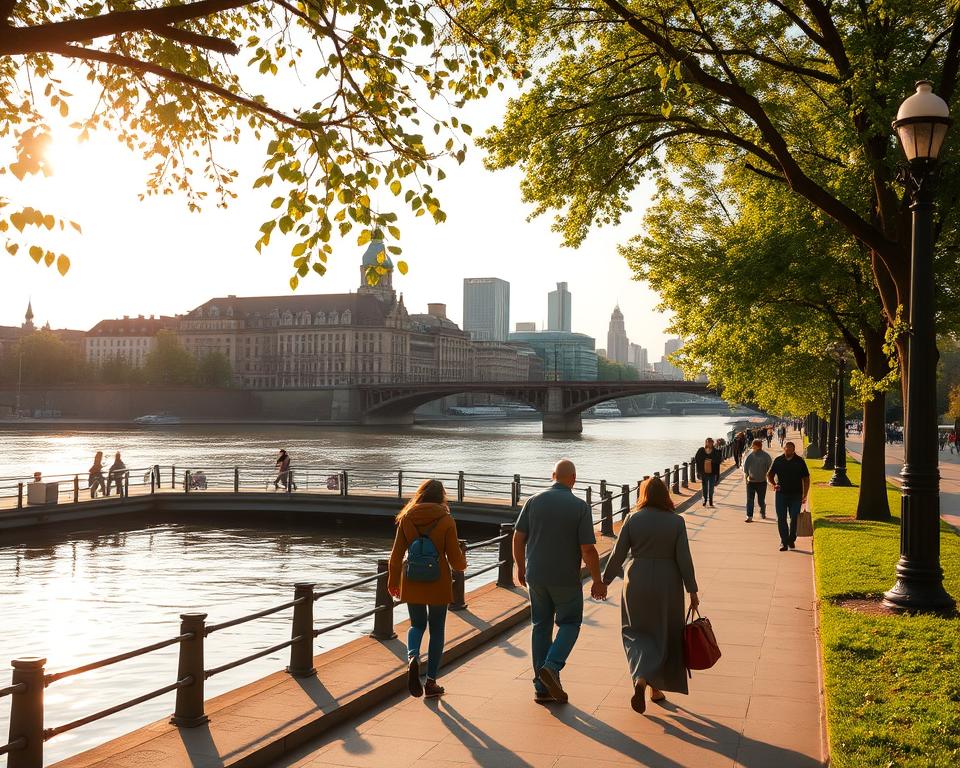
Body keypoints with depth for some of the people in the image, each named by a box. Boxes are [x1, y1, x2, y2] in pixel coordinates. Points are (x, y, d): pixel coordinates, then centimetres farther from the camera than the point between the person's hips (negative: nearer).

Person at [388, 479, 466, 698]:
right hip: (438, 582, -2)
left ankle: (412, 657, -11)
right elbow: (455, 559, -6)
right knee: (436, 630, 12)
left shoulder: (406, 518, -3)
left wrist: (393, 580, 13)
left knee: (417, 624, 19)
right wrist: (463, 562, 17)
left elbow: (396, 554, 1)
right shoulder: (446, 520, -9)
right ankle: (431, 681, 14)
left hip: (412, 582, 2)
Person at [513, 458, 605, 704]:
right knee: (569, 623, 14)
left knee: (540, 626, 12)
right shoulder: (580, 506, -11)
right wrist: (598, 581, -2)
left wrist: (521, 568, 15)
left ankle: (542, 687, 14)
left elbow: (518, 538, 0)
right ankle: (551, 666, -9)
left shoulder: (534, 501, -1)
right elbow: (588, 549, -13)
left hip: (536, 576, 4)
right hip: (566, 579, -4)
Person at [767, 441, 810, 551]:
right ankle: (784, 542, 6)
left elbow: (806, 479, 4)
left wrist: (805, 495, -1)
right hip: (781, 494, 1)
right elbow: (769, 474, 17)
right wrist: (773, 484, -2)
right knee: (781, 519, -1)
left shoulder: (800, 461, 0)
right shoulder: (778, 461, 3)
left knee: (794, 518, 3)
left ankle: (791, 540, 21)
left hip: (796, 495, -1)